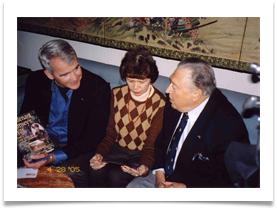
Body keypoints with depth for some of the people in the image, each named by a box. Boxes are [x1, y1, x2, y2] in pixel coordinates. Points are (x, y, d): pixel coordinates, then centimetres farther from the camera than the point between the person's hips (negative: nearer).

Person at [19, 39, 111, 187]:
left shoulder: (99, 88, -18)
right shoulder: (36, 81, -5)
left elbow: (93, 136, -16)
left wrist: (55, 157, -27)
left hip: (78, 148, -3)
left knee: (70, 174, -32)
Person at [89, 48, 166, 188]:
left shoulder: (160, 104, -15)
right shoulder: (117, 94, -1)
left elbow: (151, 144, -11)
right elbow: (111, 132, 2)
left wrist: (145, 166, -30)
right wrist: (100, 153, -16)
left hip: (141, 155, -3)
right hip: (117, 148, 3)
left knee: (116, 176, -28)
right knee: (96, 171, -25)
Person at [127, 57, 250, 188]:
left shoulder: (229, 125, -25)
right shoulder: (174, 104, -8)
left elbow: (226, 182, -16)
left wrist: (186, 188, -21)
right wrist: (159, 171, -4)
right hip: (163, 176, 5)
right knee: (132, 187, -7)